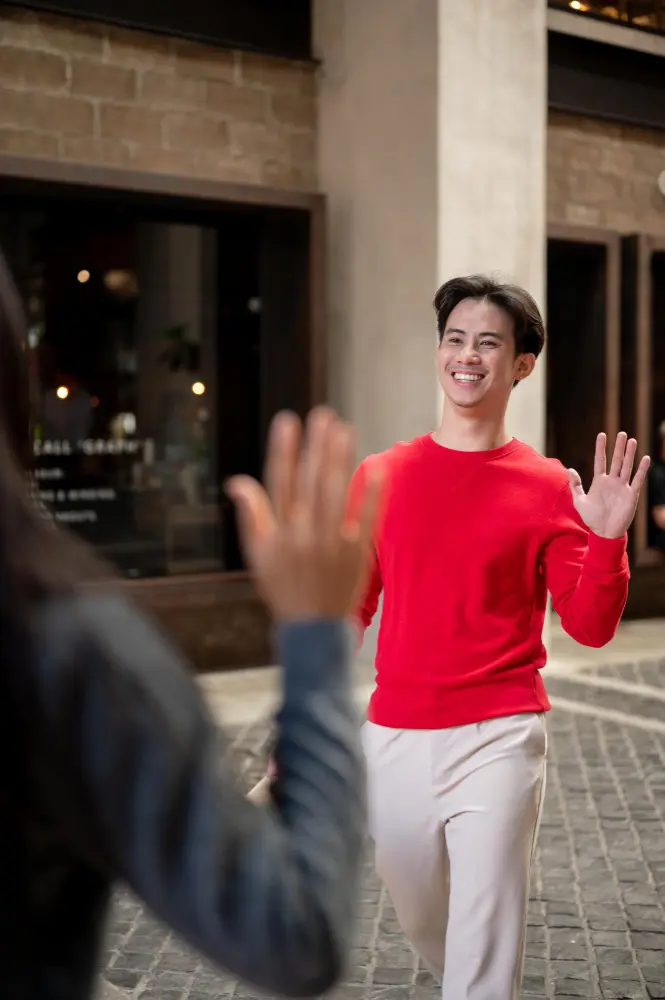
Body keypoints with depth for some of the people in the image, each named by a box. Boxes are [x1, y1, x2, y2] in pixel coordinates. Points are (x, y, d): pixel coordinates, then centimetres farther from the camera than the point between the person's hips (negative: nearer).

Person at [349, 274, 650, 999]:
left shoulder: (547, 488, -4)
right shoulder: (380, 476, 3)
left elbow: (590, 628, -4)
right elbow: (347, 611, 9)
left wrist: (606, 539, -19)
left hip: (497, 743, -3)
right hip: (393, 740, 4)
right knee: (421, 924, 22)